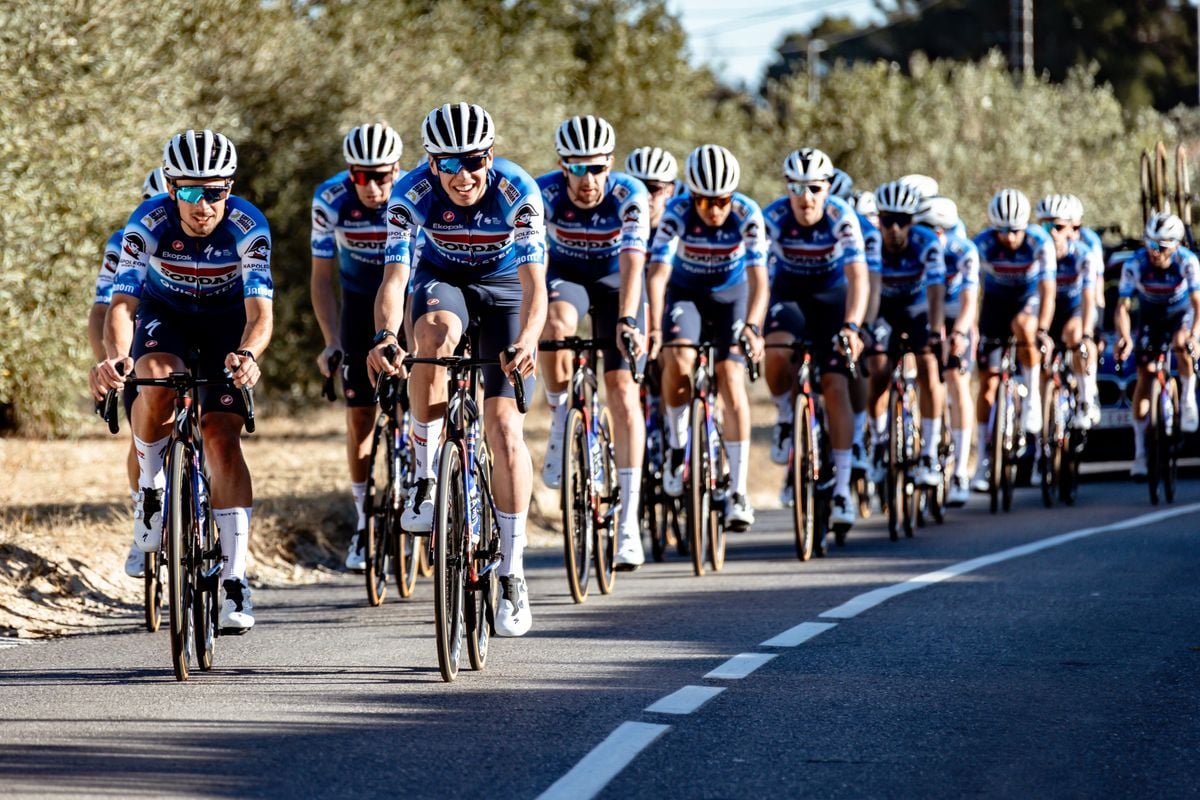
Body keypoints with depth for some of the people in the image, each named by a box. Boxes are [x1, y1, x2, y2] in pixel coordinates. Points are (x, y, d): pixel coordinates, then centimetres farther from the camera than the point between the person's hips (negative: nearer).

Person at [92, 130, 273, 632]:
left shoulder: (248, 228, -29)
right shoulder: (148, 224, -28)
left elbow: (260, 311, -35)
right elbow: (122, 303, -34)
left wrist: (248, 354, -58)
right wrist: (115, 357, -55)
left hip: (226, 323, 0)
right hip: (164, 317, 0)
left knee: (222, 438, -15)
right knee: (157, 380, -34)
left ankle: (234, 582, -12)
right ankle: (151, 484, -7)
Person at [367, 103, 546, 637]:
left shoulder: (517, 192, -29)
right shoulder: (413, 194, -26)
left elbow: (534, 282, -36)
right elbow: (394, 276, -34)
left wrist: (527, 341, -55)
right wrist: (384, 335, -54)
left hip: (503, 287, -1)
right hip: (442, 279, 1)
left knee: (504, 425, -12)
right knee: (434, 331, -37)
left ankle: (512, 573, -5)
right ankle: (425, 478, -25)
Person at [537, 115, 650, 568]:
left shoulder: (629, 196, -28)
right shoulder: (545, 193, -26)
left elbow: (632, 264, -37)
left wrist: (627, 320, -51)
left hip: (614, 281, -1)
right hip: (565, 276, 1)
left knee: (621, 388, -12)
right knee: (555, 329, -36)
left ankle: (629, 521, -12)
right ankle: (560, 426, -9)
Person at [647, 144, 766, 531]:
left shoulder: (747, 215, -26)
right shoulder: (677, 213, -26)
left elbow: (758, 278, -31)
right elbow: (659, 271, -34)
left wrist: (752, 327, -47)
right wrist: (654, 328, -47)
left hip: (731, 295, 0)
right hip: (686, 293, 0)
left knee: (731, 381, -16)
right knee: (677, 359, -28)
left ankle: (738, 491, -12)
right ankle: (676, 445, -3)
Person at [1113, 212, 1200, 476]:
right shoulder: (1135, 265, -28)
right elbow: (1122, 306, -28)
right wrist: (1124, 337, -47)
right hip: (1151, 314, 1)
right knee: (1144, 376, -6)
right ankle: (1140, 452, -1)